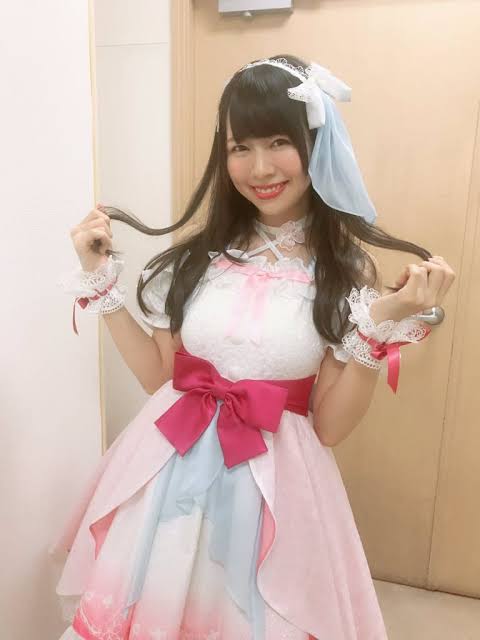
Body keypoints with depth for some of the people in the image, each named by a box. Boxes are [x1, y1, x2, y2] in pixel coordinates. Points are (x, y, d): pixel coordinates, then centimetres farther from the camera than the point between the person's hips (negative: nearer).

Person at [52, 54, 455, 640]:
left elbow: (330, 426, -9)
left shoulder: (347, 271, -7)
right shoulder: (201, 251, -1)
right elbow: (159, 376, 2)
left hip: (273, 485, -2)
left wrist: (383, 325, -21)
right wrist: (100, 281, -2)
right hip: (168, 473, 3)